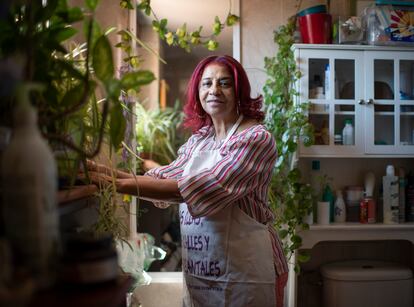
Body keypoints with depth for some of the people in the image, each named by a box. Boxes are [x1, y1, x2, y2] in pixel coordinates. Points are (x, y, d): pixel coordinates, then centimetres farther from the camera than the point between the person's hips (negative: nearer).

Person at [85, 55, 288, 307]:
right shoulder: (198, 139, 8)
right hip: (198, 271, 6)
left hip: (244, 273, -5)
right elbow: (164, 178, 1)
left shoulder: (257, 139, -15)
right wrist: (104, 172, -11)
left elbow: (202, 189, -26)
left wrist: (121, 184, -28)